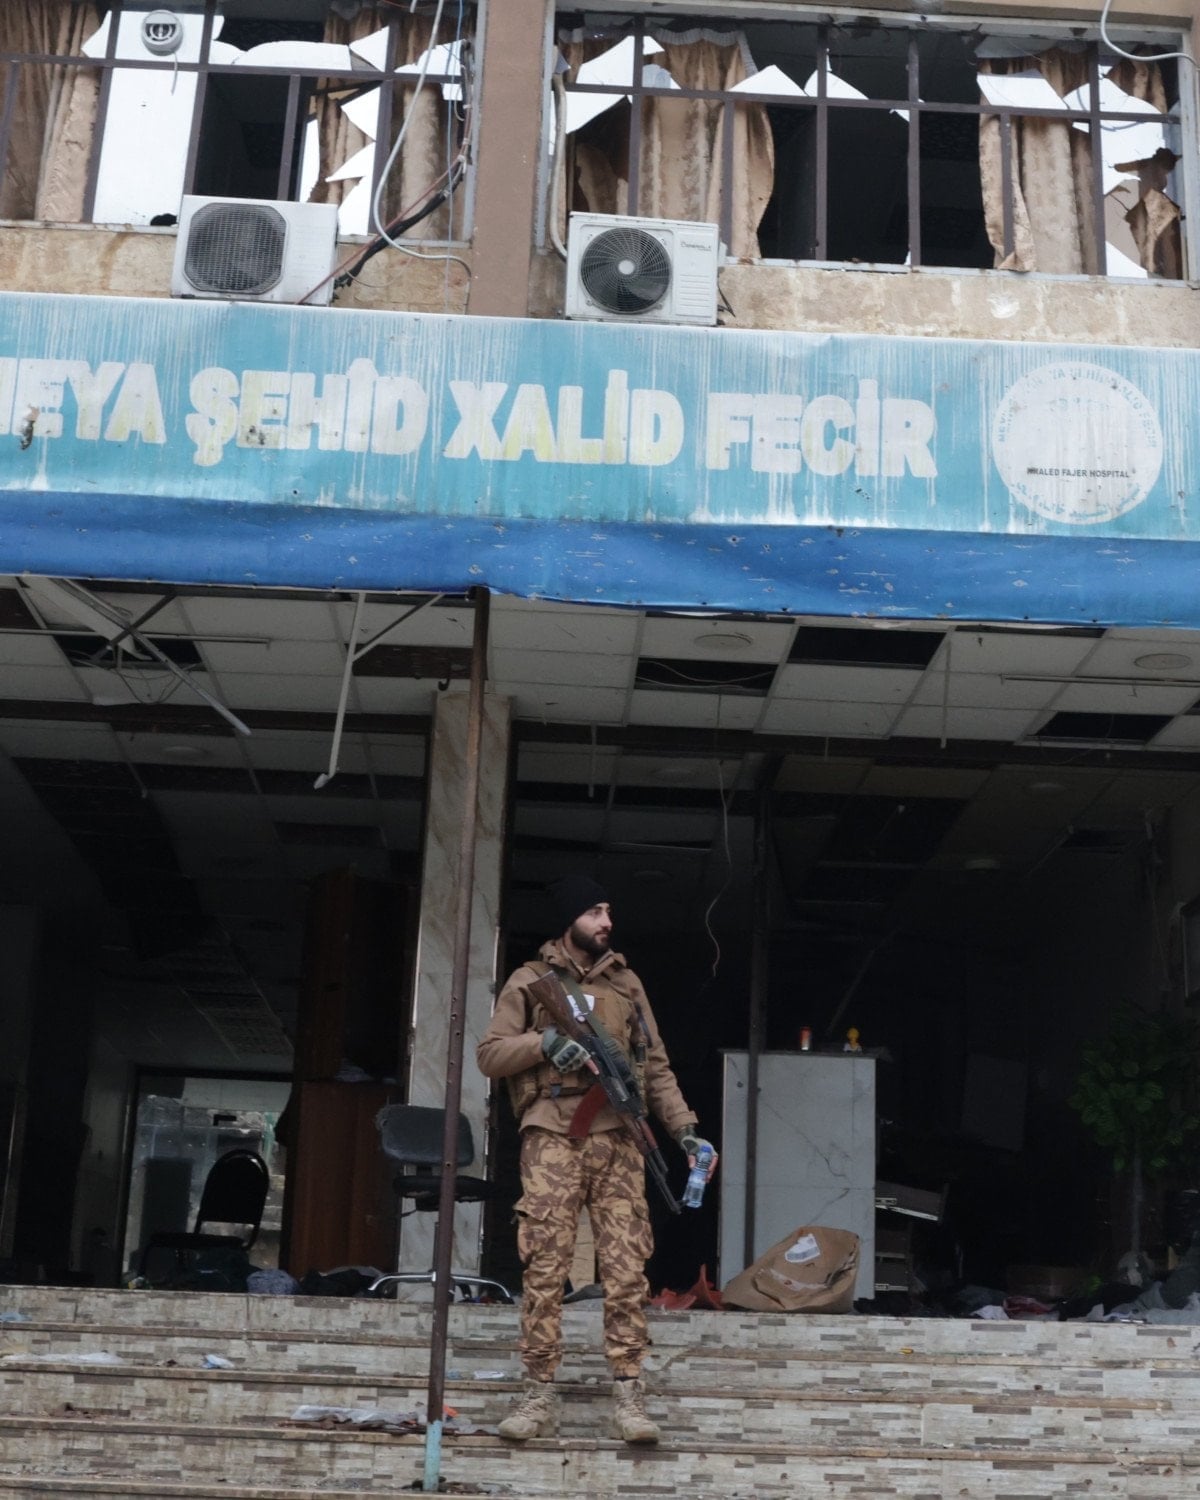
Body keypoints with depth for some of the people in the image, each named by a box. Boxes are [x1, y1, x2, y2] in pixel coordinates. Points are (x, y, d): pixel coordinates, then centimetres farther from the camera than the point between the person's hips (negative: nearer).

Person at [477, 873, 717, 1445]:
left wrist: (685, 1130, 7)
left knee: (627, 1266, -4)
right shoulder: (530, 981, 11)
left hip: (617, 1136, 2)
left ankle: (628, 1396, -1)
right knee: (544, 1266, -5)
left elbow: (656, 1066, 18)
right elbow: (490, 1055, 6)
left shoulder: (626, 983, 19)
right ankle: (540, 1397, 2)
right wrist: (545, 1042, -11)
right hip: (552, 1136, -2)